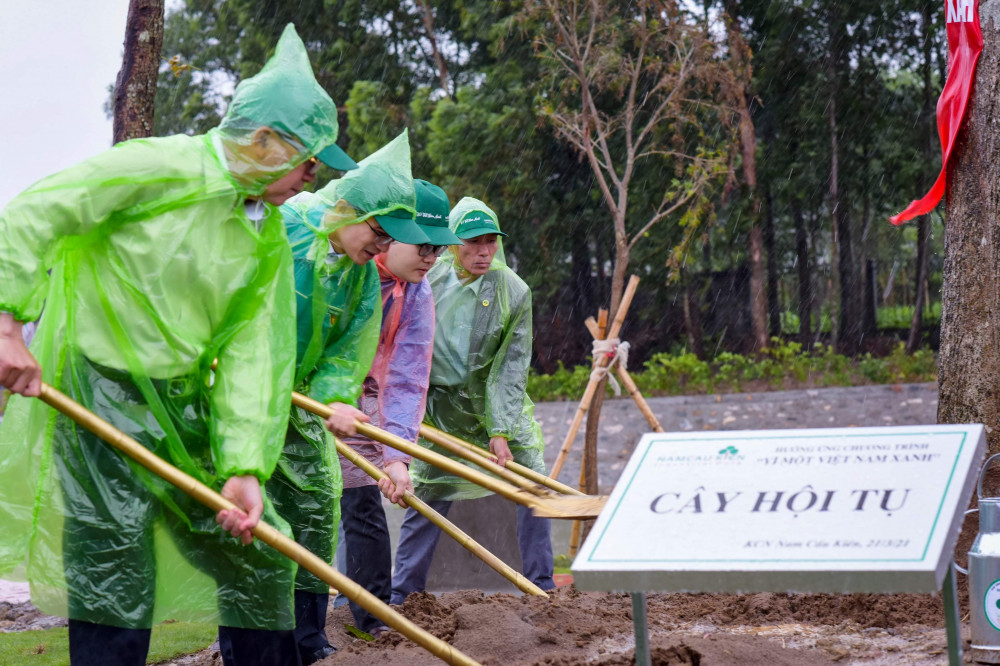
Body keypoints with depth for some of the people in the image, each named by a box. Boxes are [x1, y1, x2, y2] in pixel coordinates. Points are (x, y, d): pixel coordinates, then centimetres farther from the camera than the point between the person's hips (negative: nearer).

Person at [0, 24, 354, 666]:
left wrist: (244, 466, -9)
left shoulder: (270, 240, 6)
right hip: (99, 394, -7)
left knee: (257, 551, 10)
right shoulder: (158, 168, -13)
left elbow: (251, 352, 0)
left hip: (185, 405, 7)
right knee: (113, 564, -8)